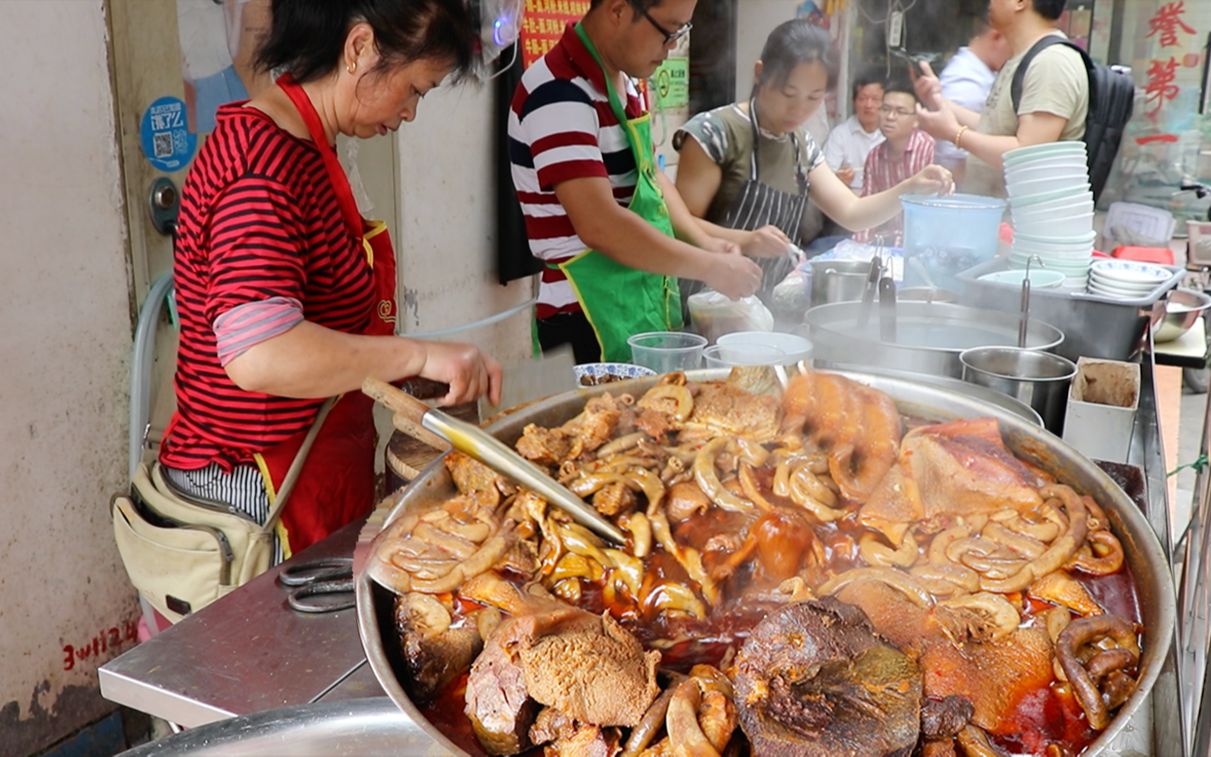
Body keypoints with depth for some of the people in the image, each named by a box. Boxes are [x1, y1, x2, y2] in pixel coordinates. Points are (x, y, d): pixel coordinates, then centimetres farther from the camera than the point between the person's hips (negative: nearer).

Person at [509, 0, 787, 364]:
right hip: (590, 325, -9)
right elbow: (601, 225, -27)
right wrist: (709, 267, -18)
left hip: (645, 312, 9)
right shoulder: (559, 94, -20)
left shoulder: (623, 83, 9)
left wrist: (704, 240, 4)